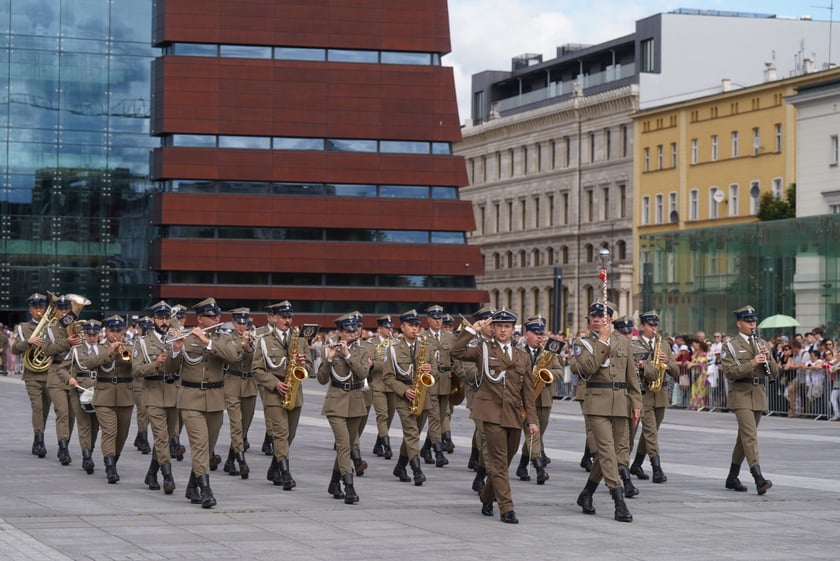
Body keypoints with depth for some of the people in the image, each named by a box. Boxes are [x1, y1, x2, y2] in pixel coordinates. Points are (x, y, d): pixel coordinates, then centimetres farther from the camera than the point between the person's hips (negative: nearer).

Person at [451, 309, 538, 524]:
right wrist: (472, 330, -9)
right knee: (499, 461, -9)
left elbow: (528, 391, 12)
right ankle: (506, 509, -10)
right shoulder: (484, 350, 6)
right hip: (492, 412, -4)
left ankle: (487, 499, 30)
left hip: (514, 415, 4)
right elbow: (456, 352, -8)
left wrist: (532, 420, 7)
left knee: (503, 462, 10)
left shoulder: (523, 356, 14)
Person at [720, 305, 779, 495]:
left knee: (744, 436, 13)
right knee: (750, 435, -16)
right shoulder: (730, 346, -2)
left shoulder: (761, 344, 14)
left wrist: (768, 358, -8)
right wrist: (752, 363, -23)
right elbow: (729, 372, -14)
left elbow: (774, 373, 11)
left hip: (759, 395, 6)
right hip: (741, 394, -6)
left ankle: (732, 477, 25)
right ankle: (759, 479, -25)